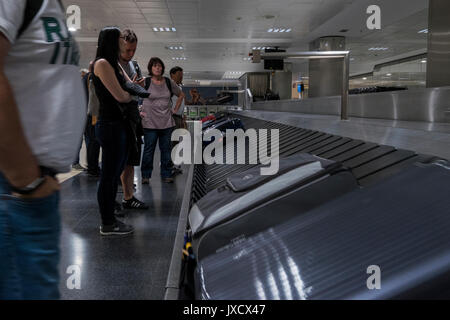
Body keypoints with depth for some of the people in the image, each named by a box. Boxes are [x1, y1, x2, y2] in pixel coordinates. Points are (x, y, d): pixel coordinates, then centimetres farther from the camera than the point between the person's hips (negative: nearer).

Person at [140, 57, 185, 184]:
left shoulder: (169, 82, 7)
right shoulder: (145, 82, -3)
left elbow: (181, 95, 21)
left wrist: (175, 109, 13)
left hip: (167, 122, 3)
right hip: (150, 122, -3)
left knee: (166, 150, 7)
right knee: (148, 150, 1)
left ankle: (167, 175, 16)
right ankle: (145, 176, 11)